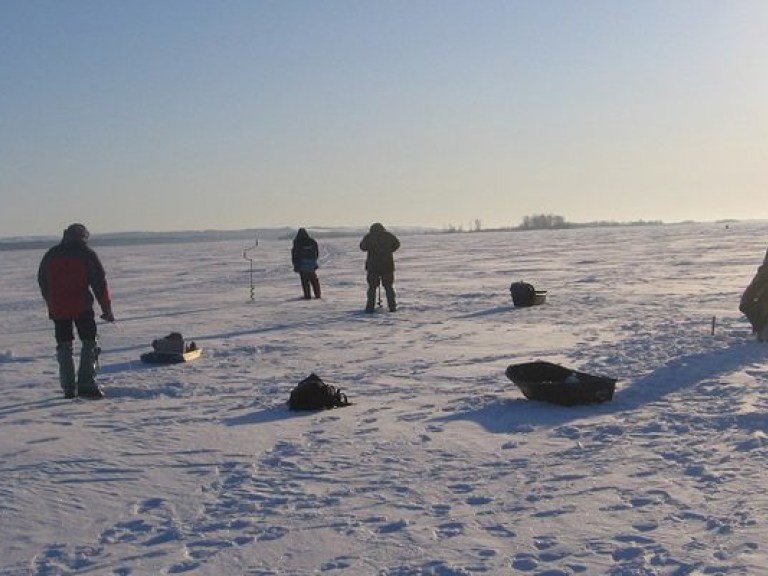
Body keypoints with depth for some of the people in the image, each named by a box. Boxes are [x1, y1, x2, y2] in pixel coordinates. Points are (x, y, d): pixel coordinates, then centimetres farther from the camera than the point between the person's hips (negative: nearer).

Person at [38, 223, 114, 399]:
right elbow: (100, 283, -5)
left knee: (64, 346, 10)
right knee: (89, 343, 3)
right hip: (82, 306, -3)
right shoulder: (87, 254, -2)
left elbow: (42, 283, 16)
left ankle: (68, 388, 9)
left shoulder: (50, 255, 10)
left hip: (58, 308, 4)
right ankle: (86, 384, -8)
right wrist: (107, 309, 0)